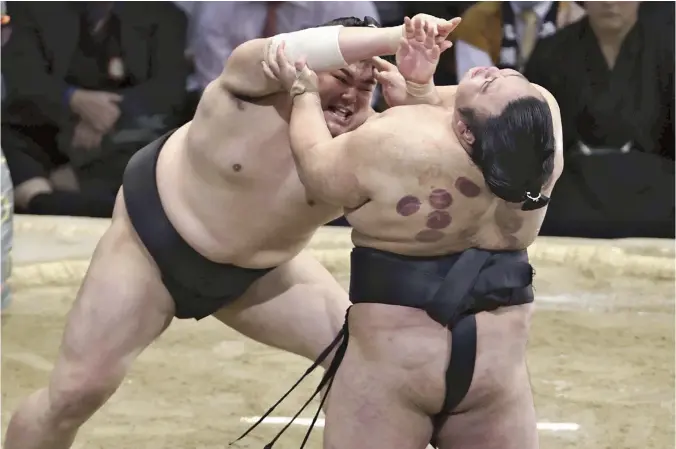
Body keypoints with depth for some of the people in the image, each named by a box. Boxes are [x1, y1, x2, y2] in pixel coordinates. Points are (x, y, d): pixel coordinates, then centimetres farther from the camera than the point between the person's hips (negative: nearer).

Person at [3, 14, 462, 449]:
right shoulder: (256, 83, -31)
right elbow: (294, 51, -53)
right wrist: (397, 36, -64)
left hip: (255, 274, 4)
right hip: (154, 235, -4)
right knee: (77, 390, -8)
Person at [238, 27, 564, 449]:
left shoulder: (392, 145, -23)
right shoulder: (543, 111, -12)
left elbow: (316, 165, 0)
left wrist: (305, 93, 14)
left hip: (393, 358, -4)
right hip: (498, 360, 4)